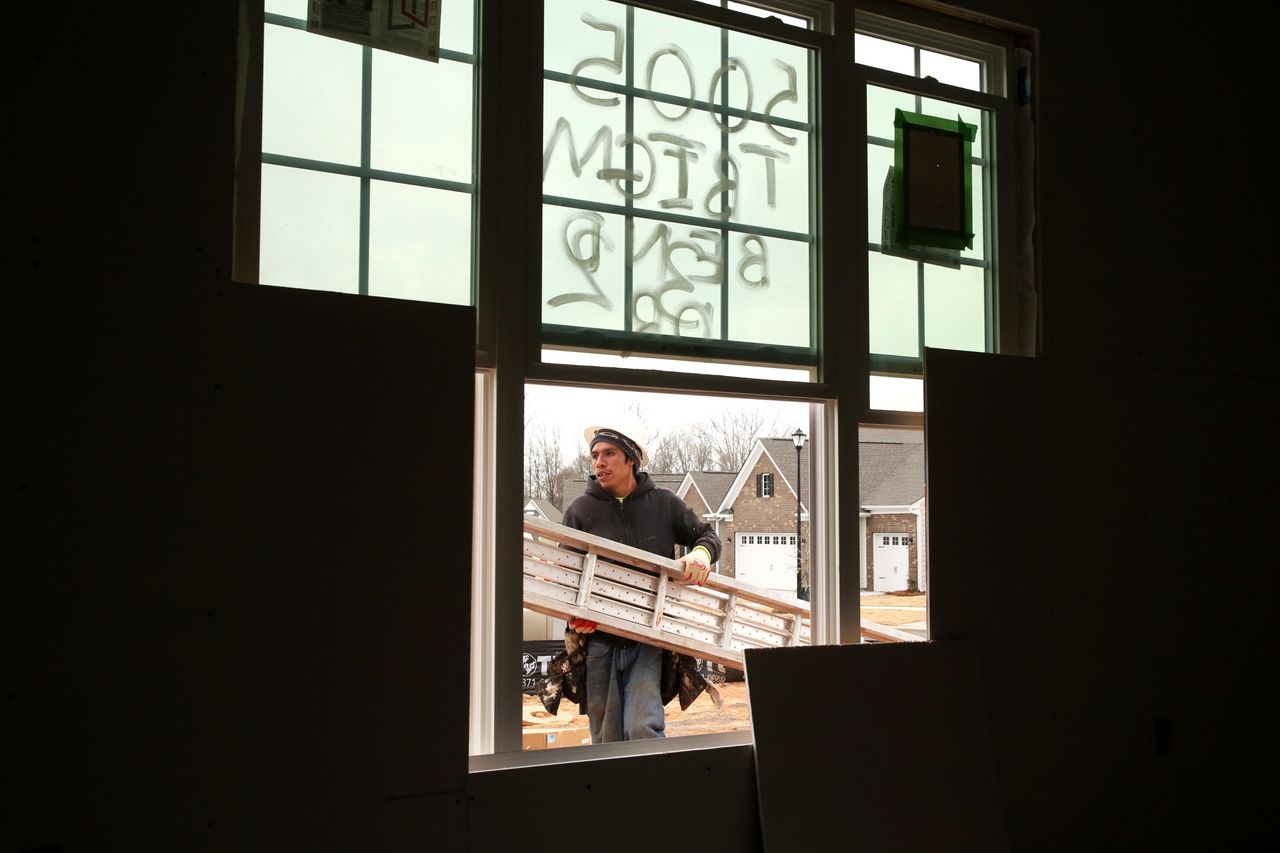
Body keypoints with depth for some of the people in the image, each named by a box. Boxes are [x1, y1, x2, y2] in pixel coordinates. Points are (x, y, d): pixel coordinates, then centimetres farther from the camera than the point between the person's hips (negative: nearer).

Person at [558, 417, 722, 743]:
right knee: (607, 740, 7)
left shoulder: (663, 503, 4)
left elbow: (707, 535, 15)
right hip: (599, 642, 1)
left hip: (648, 640, -1)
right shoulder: (581, 510, 1)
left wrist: (701, 553, -10)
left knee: (643, 729, -15)